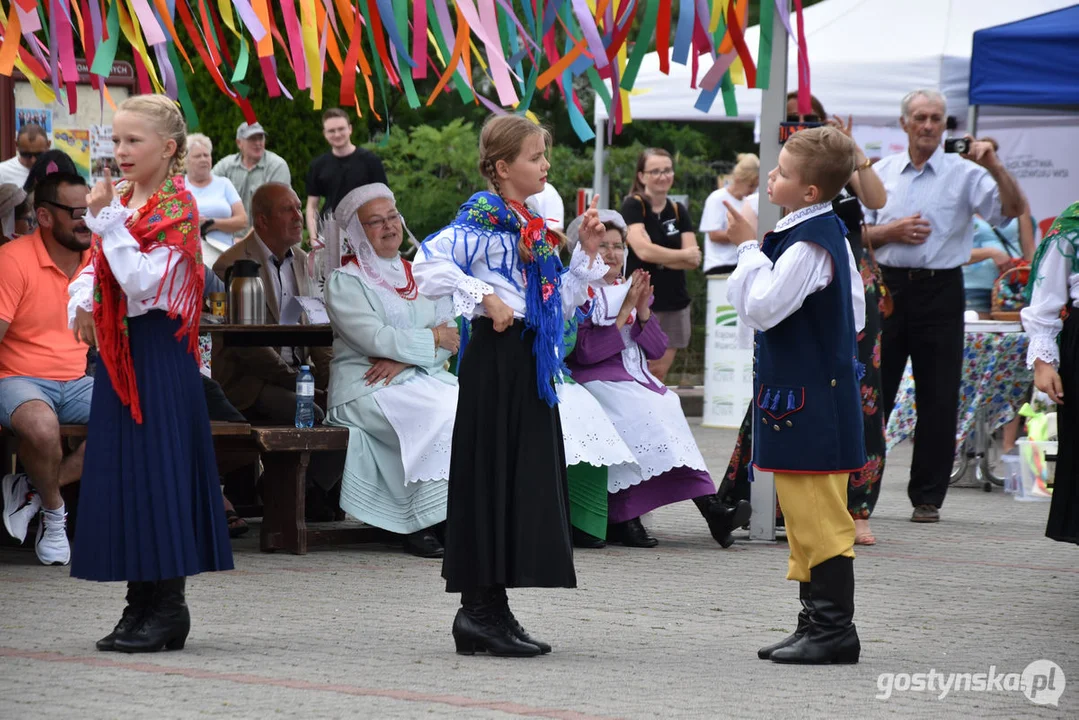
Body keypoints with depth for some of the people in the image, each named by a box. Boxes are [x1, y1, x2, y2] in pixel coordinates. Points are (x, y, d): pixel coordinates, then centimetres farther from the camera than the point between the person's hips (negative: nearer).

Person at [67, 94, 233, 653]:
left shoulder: (176, 208, -11)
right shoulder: (122, 200, 13)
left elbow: (141, 282, -22)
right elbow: (96, 270, 19)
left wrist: (107, 220, -21)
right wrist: (82, 303, -2)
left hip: (158, 350, -8)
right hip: (119, 350, 8)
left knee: (158, 469, -7)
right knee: (122, 467, 9)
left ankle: (168, 608, -2)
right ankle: (141, 601, 15)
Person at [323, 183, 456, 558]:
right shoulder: (345, 282, 2)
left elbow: (451, 335, 7)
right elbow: (374, 339, -13)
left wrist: (403, 357, -11)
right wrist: (431, 338, -3)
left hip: (423, 378, 5)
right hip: (366, 388, -5)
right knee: (441, 414, -30)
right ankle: (423, 523, -25)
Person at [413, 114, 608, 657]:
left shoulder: (534, 228, 17)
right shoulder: (483, 217, -8)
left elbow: (559, 303, 21)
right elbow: (429, 263, -21)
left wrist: (587, 253, 13)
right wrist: (484, 297, -21)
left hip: (531, 363, 9)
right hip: (496, 358, -9)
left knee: (527, 478, 8)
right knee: (492, 477, -7)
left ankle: (490, 612, 13)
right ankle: (480, 611, -3)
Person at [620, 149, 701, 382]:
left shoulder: (679, 211, 9)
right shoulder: (633, 206, -6)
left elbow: (694, 260, -1)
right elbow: (643, 250, -20)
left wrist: (658, 256, -15)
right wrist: (683, 254, -8)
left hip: (674, 303, 5)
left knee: (659, 373, 7)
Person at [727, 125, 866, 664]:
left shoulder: (808, 245, -18)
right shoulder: (831, 233, 14)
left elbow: (762, 307, -22)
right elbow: (855, 311, 20)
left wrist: (749, 247, -14)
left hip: (806, 398, -11)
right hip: (820, 389, 11)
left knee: (817, 515, -7)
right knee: (806, 517, 14)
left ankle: (833, 628, -4)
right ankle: (819, 622, 19)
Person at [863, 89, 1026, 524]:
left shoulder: (964, 173, 0)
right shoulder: (882, 172, 10)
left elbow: (1015, 209, -11)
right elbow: (857, 234, 11)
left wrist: (995, 167, -24)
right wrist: (893, 232, -7)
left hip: (940, 291, -2)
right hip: (888, 287, 2)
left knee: (938, 399, 1)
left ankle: (927, 497, 9)